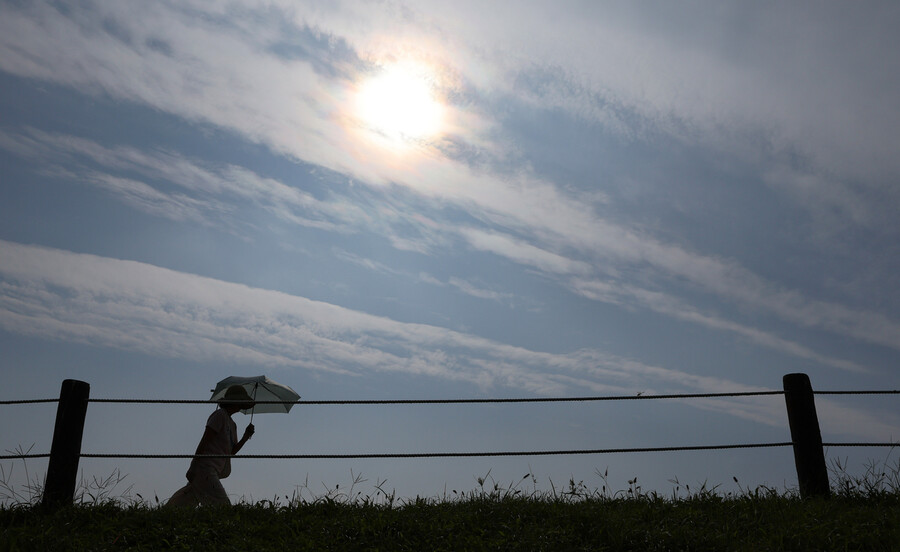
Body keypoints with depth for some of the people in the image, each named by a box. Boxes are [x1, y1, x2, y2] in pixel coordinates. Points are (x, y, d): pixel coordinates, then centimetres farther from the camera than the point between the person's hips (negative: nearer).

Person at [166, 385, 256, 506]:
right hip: (205, 468, -9)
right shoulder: (220, 415, -7)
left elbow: (232, 452, 17)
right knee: (222, 505, -15)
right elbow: (204, 440, -13)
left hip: (213, 471, 9)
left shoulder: (232, 424, 20)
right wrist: (193, 466, -17)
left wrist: (245, 437, 3)